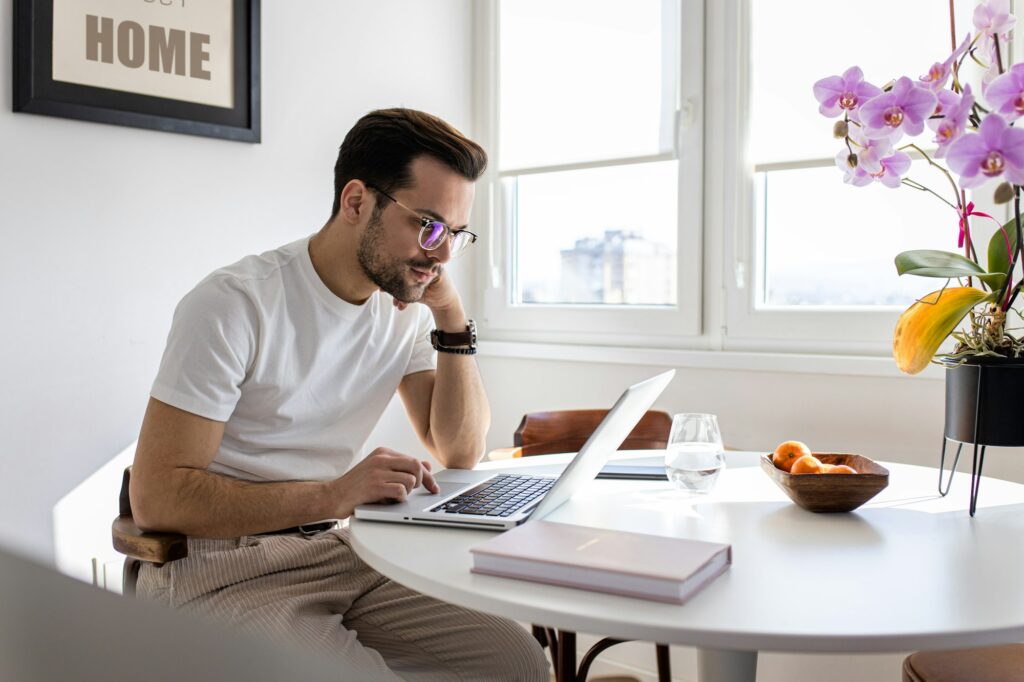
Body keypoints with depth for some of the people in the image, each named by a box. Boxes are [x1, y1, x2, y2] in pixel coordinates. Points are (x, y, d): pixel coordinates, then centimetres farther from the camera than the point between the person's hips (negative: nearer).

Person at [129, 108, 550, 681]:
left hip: (343, 550, 6)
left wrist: (451, 316, -7)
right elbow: (157, 497, -20)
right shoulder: (232, 305, -18)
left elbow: (461, 454, 3)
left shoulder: (406, 304, 4)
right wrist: (332, 495, -31)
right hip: (225, 570, -6)